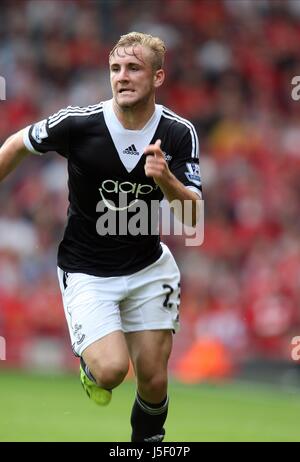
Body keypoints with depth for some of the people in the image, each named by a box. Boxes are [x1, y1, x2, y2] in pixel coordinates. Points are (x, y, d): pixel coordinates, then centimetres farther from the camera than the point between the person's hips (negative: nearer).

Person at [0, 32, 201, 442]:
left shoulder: (179, 133, -11)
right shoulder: (78, 123, -18)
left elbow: (193, 215, -13)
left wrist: (166, 180, -33)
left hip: (148, 267, 3)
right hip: (87, 273, -3)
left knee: (154, 381, 2)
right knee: (112, 370, -20)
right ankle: (90, 364, 16)